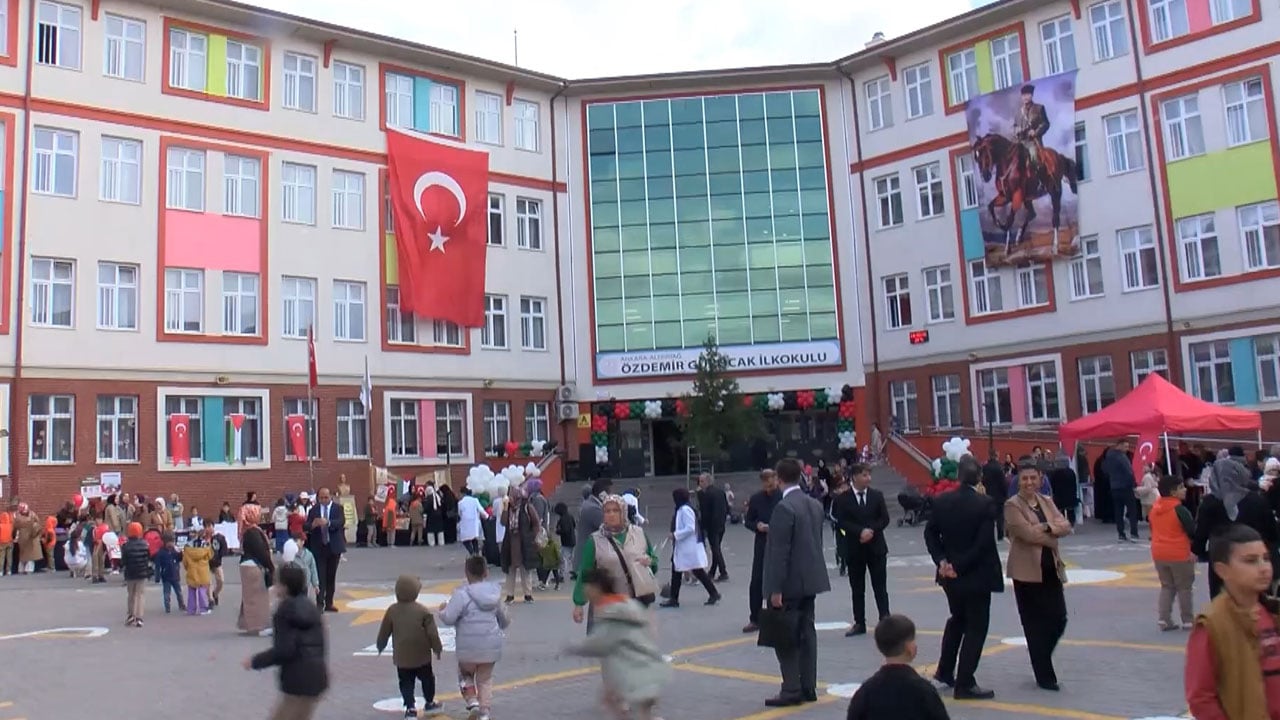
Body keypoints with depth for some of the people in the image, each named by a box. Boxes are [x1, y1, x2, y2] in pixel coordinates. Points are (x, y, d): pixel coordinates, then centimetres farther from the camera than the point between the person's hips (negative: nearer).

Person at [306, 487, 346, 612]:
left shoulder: (338, 508, 0)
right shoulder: (313, 510, 1)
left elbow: (341, 522, -18)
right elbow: (306, 526, -7)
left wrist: (328, 522, -36)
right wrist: (313, 524, -31)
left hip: (334, 547, 1)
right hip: (319, 547, -1)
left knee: (331, 576, 10)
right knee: (320, 576, -5)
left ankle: (329, 603, 19)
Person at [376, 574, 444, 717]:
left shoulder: (392, 610, -5)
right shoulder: (423, 610, -11)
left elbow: (384, 632, 4)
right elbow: (432, 632, -9)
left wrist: (380, 646, 22)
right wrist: (437, 648, 4)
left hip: (401, 657, 1)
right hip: (422, 656, -1)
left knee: (406, 683, 10)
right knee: (427, 678, 18)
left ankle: (410, 707, 0)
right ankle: (429, 703, 30)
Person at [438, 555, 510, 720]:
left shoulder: (462, 594, -14)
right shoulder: (495, 592, 5)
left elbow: (448, 618, -19)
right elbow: (505, 620, 17)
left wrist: (442, 610, 3)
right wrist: (499, 627, 40)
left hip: (469, 647, -4)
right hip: (491, 645, 4)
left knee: (465, 673, 23)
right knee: (485, 679, 17)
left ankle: (472, 701, 7)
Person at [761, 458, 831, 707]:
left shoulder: (784, 507, -18)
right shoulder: (815, 504, 8)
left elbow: (780, 551, -20)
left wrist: (776, 589, -17)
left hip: (790, 583, -8)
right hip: (809, 579, 8)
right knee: (806, 632, 12)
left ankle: (792, 690, 1)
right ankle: (808, 688, 17)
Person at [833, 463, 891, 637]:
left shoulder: (877, 495, 3)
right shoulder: (843, 498, -2)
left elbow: (885, 518, -1)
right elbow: (842, 522, -9)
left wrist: (871, 531, -15)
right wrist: (860, 531, -22)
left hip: (876, 546, 0)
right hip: (854, 549, 0)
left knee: (880, 586, 2)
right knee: (857, 589, 7)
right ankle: (859, 623, 14)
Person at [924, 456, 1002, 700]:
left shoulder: (941, 501, -3)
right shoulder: (985, 504, -16)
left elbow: (930, 533, 0)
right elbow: (984, 543, -20)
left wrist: (941, 560, -2)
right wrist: (960, 566, -14)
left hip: (951, 573, 5)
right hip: (976, 575, -5)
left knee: (957, 619, 24)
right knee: (976, 627, 5)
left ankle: (945, 671, 30)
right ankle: (964, 684, 6)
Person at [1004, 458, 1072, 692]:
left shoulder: (1047, 501, 11)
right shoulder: (1012, 505, -8)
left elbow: (1066, 526, 0)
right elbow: (1028, 533, -18)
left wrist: (1046, 527, -16)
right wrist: (1053, 535, -8)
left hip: (1052, 569, 5)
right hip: (1027, 571, -5)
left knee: (1059, 619, 4)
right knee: (1034, 625, 3)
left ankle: (1039, 655, 31)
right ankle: (1045, 677, 13)